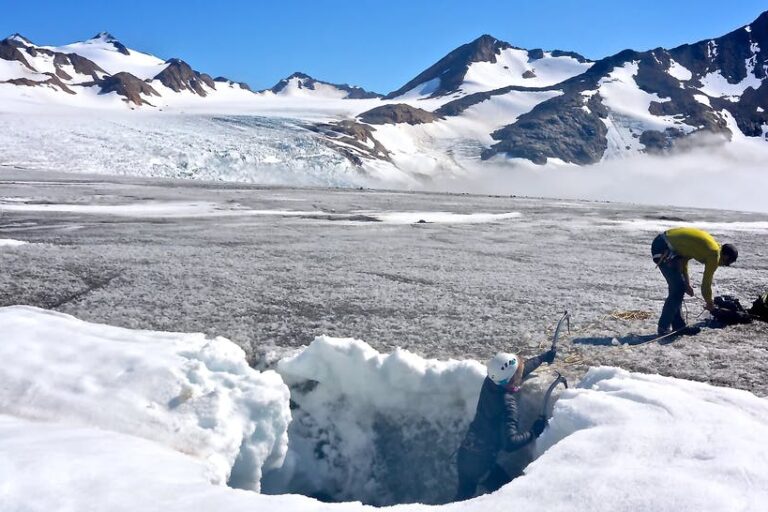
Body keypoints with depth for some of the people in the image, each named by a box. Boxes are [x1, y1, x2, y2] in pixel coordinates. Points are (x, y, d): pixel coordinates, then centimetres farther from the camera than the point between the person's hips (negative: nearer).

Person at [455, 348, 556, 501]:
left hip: (465, 453, 7)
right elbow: (510, 442, -35)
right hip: (481, 462, -7)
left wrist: (542, 358, 22)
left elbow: (520, 369, 13)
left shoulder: (490, 383, -6)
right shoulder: (507, 405, -28)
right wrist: (533, 433, -22)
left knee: (464, 495, 24)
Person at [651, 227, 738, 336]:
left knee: (678, 287, 14)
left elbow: (683, 258, 21)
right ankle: (664, 327, -1)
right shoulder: (714, 254, -5)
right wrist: (710, 303, 19)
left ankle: (678, 325, 19)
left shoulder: (708, 244, 19)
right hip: (664, 249, -10)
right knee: (677, 289, -5)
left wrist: (687, 283, 16)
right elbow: (706, 283, 3)